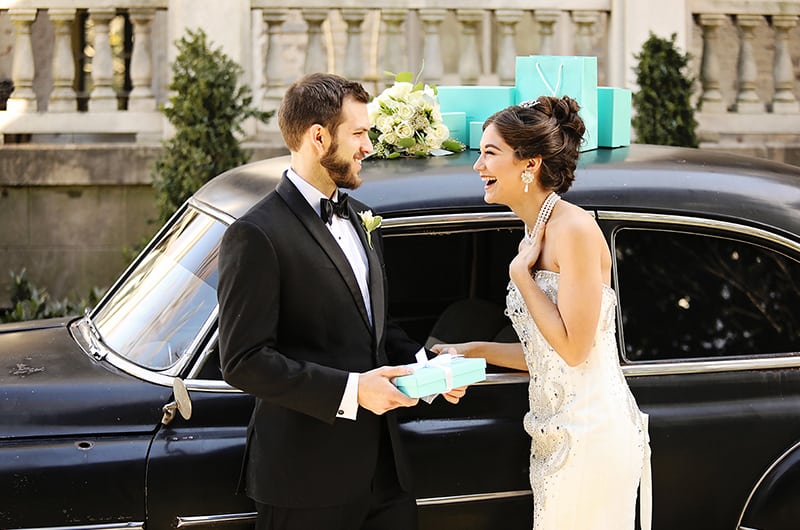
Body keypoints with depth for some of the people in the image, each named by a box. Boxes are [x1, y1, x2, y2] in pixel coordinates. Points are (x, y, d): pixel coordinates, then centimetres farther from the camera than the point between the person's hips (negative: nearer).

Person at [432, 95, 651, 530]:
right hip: (558, 436, 9)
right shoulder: (532, 236, 13)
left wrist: (521, 273, -13)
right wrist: (475, 351, 12)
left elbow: (573, 347, -18)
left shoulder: (573, 229, -15)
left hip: (591, 435, -9)